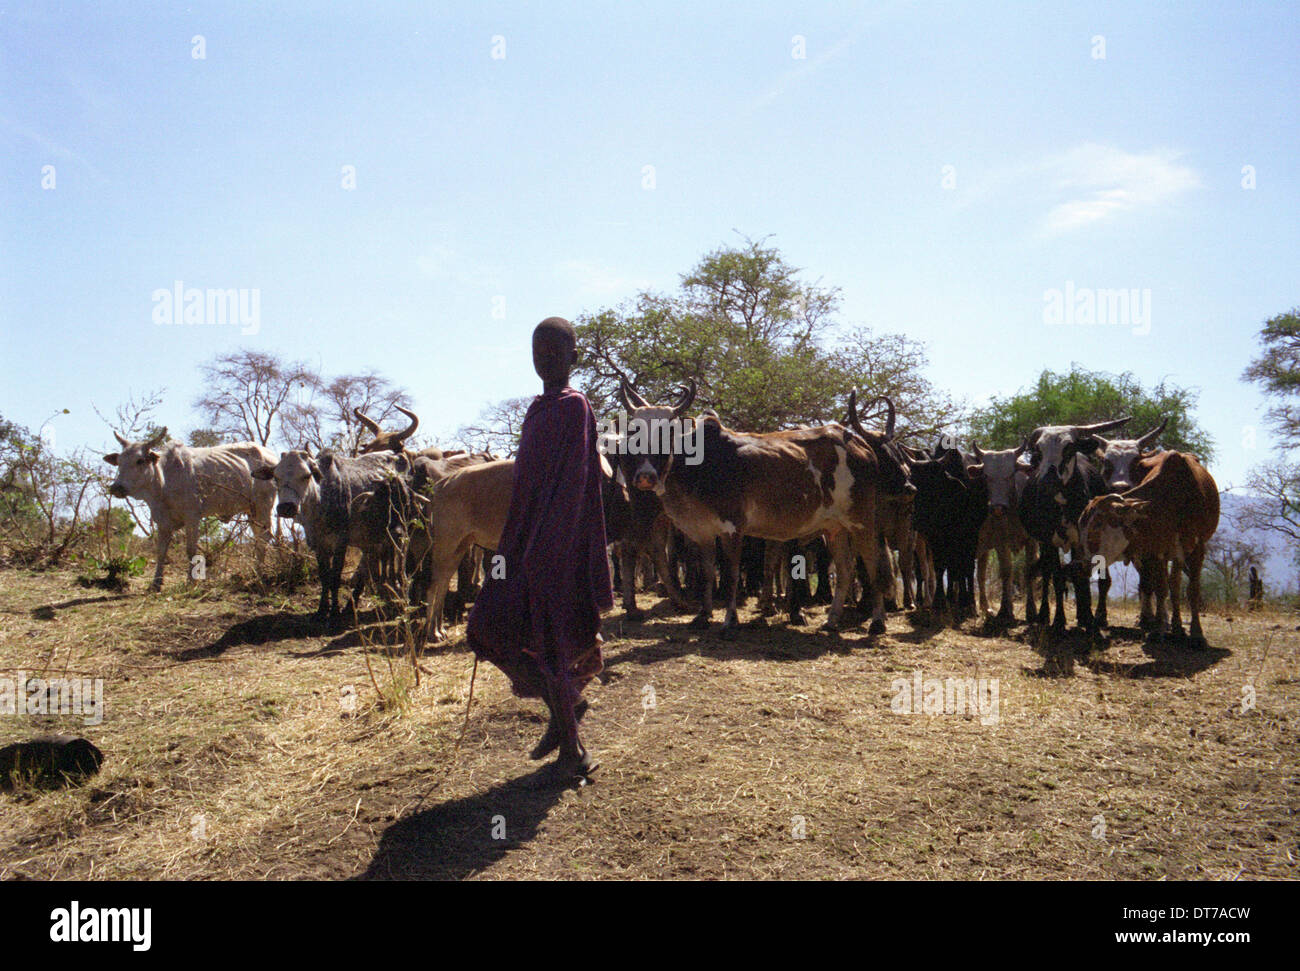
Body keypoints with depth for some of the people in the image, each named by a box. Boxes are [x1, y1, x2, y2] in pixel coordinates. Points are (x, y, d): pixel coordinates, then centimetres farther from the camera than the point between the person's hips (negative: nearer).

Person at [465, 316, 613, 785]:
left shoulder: (572, 407, -10)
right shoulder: (541, 408, 17)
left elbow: (571, 485, -19)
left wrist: (537, 550, -25)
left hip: (557, 545, -9)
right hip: (527, 543, 9)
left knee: (542, 639, -6)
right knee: (487, 628, 11)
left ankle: (573, 754, 6)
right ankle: (564, 704, 26)